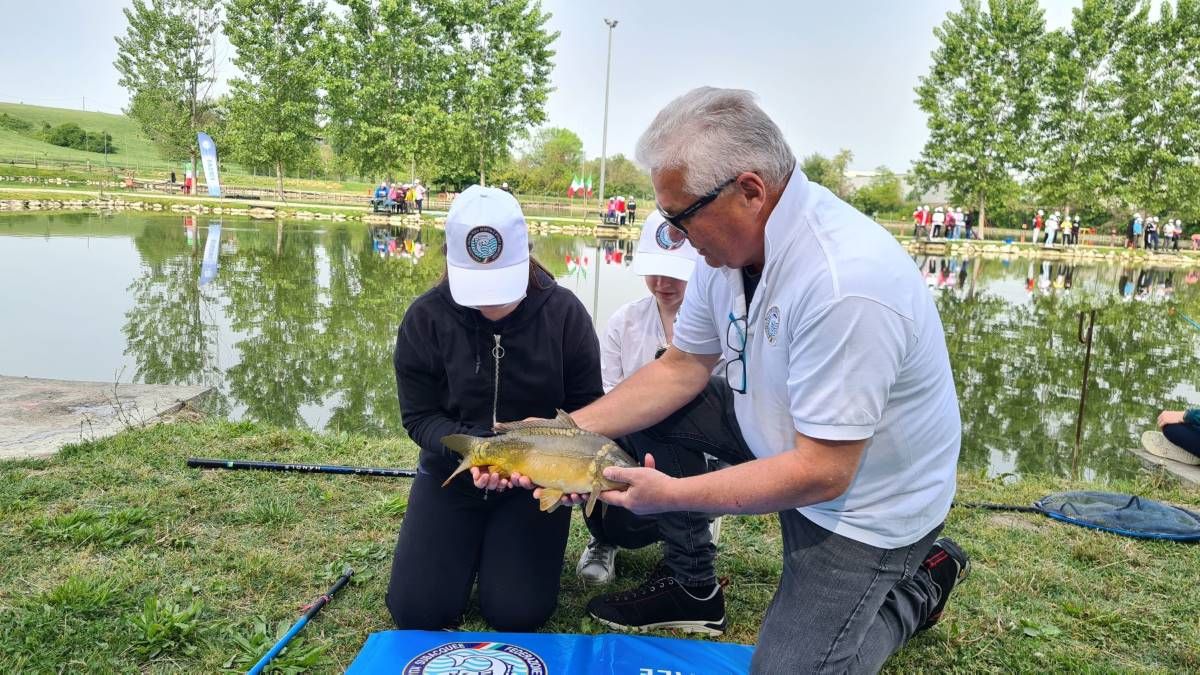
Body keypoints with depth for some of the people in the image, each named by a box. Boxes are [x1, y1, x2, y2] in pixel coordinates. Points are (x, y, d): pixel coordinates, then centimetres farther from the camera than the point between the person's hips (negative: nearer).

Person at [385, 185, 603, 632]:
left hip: (536, 476, -1)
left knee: (518, 613, -7)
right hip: (453, 470, 2)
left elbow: (588, 407, -8)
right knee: (416, 611, -5)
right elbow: (419, 416, -9)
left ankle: (500, 542, 26)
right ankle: (473, 543, 27)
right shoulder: (425, 318, -13)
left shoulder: (563, 313, -15)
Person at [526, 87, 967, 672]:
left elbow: (823, 472, -31)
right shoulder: (733, 235, -10)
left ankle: (918, 584, 20)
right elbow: (682, 367, -1)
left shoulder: (846, 283, -36)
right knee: (645, 411, -2)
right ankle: (692, 587, 15)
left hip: (867, 497, -7)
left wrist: (673, 493, -27)